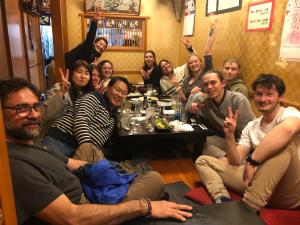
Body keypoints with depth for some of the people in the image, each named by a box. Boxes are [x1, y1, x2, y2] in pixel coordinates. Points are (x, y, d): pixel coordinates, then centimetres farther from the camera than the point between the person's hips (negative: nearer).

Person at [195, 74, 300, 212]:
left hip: (288, 191, -5)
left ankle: (248, 207, -30)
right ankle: (223, 200, -22)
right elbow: (236, 161, 5)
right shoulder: (251, 126, 12)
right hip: (257, 180, 6)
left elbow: (287, 129, -33)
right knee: (203, 161, 5)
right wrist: (229, 135, -11)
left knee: (284, 143, -33)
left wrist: (252, 161, -32)